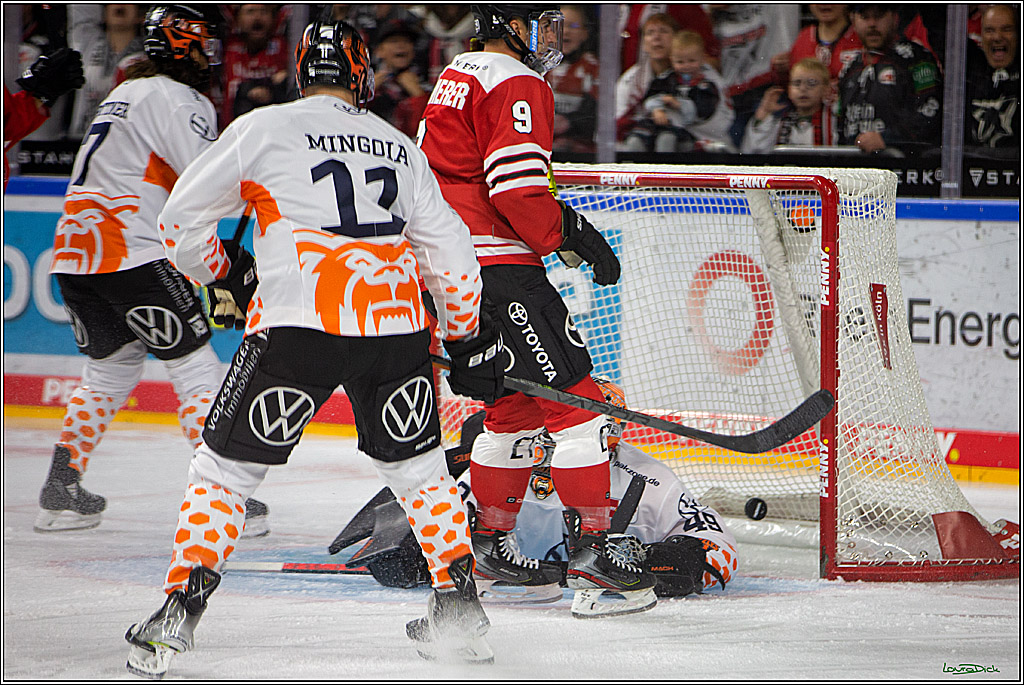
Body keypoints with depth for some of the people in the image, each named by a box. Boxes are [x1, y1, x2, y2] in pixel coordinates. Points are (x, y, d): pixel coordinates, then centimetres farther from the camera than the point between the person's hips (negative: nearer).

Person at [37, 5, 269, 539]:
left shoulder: (126, 92, 23)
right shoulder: (175, 99, -7)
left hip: (74, 254, 9)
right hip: (133, 254, -9)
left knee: (111, 369, 21)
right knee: (194, 365, -2)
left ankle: (60, 490, 17)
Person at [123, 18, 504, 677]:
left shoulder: (263, 128, 8)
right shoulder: (401, 147, 20)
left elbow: (182, 220, 10)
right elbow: (449, 251, 22)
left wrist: (224, 275, 28)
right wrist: (471, 336, 34)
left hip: (298, 324, -3)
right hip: (396, 326, 3)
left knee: (225, 466, 6)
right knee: (417, 464, 24)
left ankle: (180, 610, -3)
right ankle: (459, 602, 23)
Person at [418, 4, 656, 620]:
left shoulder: (458, 77, 21)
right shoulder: (516, 84, -11)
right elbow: (517, 186, -21)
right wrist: (576, 234, -12)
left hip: (449, 266, 10)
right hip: (498, 266, -10)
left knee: (517, 402, 19)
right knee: (573, 395, -10)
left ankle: (489, 544, 23)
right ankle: (592, 548, -15)